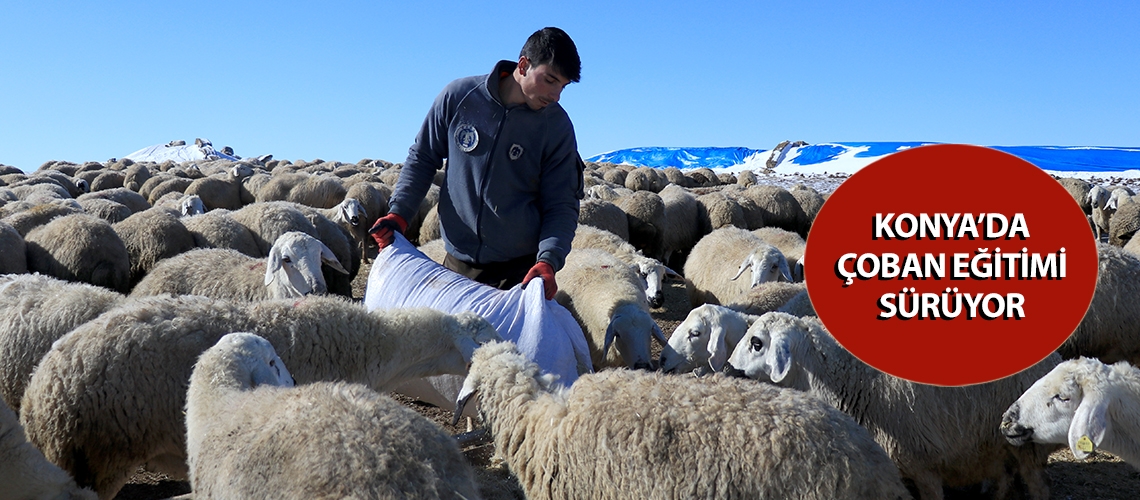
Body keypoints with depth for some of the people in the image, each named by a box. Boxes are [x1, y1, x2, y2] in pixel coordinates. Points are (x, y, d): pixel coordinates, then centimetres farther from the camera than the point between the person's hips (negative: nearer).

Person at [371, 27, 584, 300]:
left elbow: (562, 205, -6)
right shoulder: (458, 96, -5)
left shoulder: (557, 126, -7)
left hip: (521, 269, -1)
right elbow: (422, 158, 8)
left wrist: (548, 260, -22)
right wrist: (398, 213, -4)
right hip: (457, 265, 1)